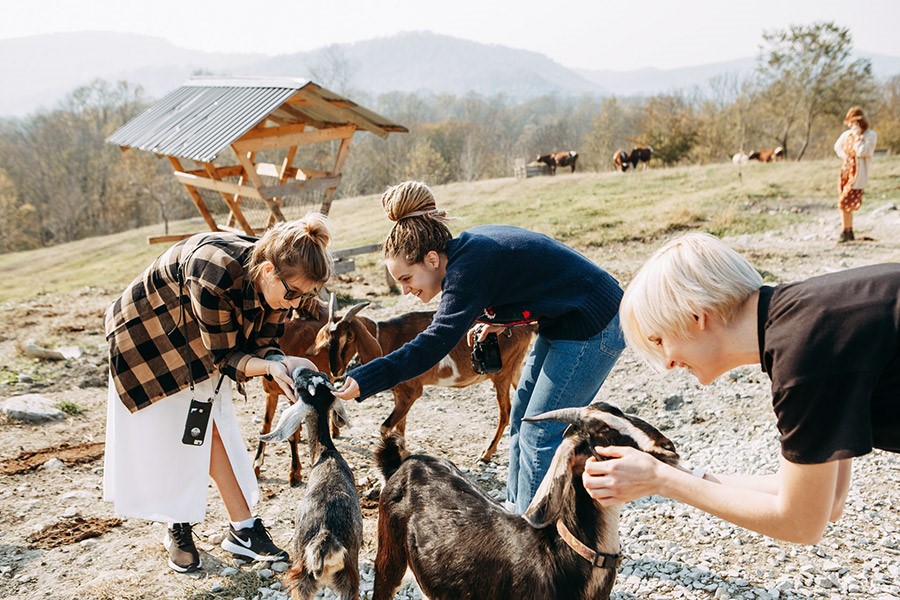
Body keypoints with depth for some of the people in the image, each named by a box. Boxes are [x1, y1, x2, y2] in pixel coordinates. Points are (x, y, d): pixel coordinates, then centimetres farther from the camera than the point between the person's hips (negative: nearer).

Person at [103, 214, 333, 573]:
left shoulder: (276, 281, -21)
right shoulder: (217, 275, -42)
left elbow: (260, 345, -13)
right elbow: (224, 358, -32)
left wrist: (282, 362, -34)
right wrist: (271, 367, -47)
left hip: (196, 344, 6)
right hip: (146, 336, -5)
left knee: (211, 431, 2)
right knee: (163, 440, 4)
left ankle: (243, 530, 5)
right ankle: (177, 531, 21)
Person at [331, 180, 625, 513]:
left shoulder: (468, 268, -28)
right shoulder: (467, 247, 1)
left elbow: (434, 344, -35)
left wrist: (362, 381, -39)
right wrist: (499, 321, 1)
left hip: (590, 329, -10)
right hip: (563, 324, 10)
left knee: (538, 435, -5)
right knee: (521, 419, 16)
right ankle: (515, 509, 28)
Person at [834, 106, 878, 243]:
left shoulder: (870, 135, -10)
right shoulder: (847, 134, 6)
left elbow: (861, 152, -20)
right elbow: (838, 146, 24)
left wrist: (857, 136, -17)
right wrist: (844, 157, 10)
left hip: (858, 173, -6)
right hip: (846, 171, 6)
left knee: (845, 202, -12)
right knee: (846, 203, 10)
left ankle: (845, 232, -3)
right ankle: (850, 232, 20)